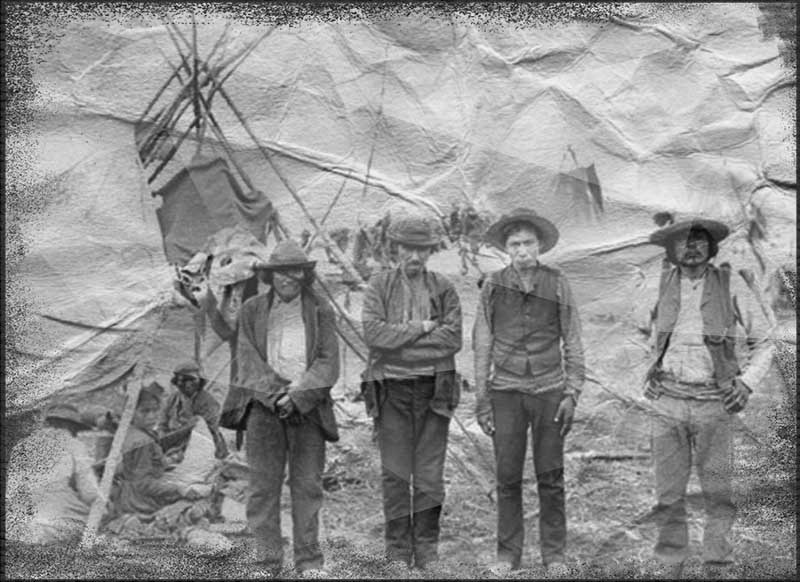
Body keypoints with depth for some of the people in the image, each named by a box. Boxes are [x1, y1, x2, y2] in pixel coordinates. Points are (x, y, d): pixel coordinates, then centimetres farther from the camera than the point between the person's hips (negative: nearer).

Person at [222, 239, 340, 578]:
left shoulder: (320, 311, 8)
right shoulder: (252, 311, 10)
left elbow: (328, 363, 1)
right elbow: (248, 361, 3)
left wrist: (297, 395, -12)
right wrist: (275, 393, -11)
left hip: (307, 406, 0)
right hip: (263, 404, 0)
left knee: (308, 484, 0)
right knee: (263, 484, -2)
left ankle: (309, 561, 6)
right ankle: (267, 561, 4)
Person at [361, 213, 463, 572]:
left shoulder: (444, 289, 6)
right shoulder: (379, 286, 3)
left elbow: (453, 339, -7)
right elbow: (373, 333, -11)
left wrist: (398, 339, -10)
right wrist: (420, 328, -11)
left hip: (433, 390, 1)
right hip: (392, 390, 0)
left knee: (430, 473, 1)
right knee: (395, 473, 2)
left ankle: (427, 550, 11)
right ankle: (398, 552, 10)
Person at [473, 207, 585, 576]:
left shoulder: (557, 285, 2)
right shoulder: (493, 286, 3)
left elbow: (572, 343, 6)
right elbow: (481, 345, 7)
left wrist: (573, 393, -1)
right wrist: (481, 400, 4)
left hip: (549, 391, 0)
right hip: (506, 393, 0)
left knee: (551, 477, 4)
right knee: (507, 478, 3)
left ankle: (554, 554, 16)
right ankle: (508, 553, 15)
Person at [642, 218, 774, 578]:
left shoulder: (729, 284, -6)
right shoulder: (666, 282, 2)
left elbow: (763, 340, 3)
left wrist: (747, 383, -11)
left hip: (713, 403, -2)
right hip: (668, 402, 2)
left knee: (717, 492, 4)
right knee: (669, 493, 3)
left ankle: (716, 568, 18)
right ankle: (672, 568, 16)